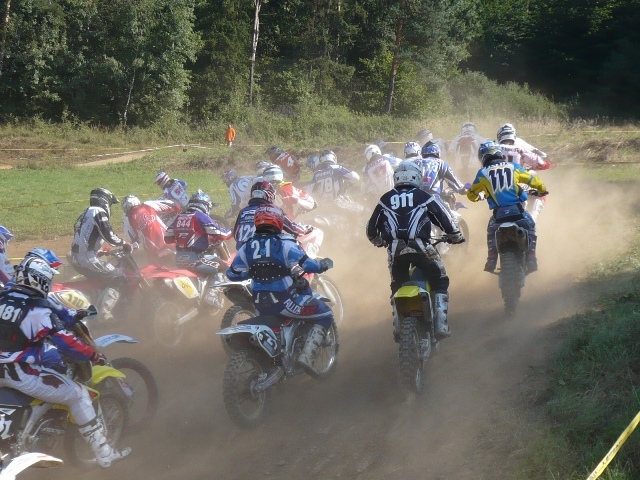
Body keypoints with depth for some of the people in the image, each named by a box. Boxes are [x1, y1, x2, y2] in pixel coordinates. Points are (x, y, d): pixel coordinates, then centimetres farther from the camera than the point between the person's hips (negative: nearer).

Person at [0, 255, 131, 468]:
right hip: (21, 373, -7)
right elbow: (65, 342, -20)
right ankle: (104, 454, 1)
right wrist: (94, 355, -7)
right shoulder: (36, 308, -17)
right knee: (78, 395, 0)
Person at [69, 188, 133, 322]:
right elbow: (109, 235, -17)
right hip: (88, 259, -10)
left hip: (76, 259, 10)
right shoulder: (99, 212, -6)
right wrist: (124, 244, -1)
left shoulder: (85, 214, 23)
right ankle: (103, 311, -20)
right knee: (119, 277, -8)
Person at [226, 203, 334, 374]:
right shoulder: (284, 244, -10)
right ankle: (306, 355, -9)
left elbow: (232, 274, 12)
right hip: (284, 301, -6)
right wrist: (323, 264, 5)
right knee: (325, 315, 5)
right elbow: (308, 265, -16)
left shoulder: (247, 247, 5)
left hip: (259, 303, 6)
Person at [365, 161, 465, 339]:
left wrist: (380, 242, 42)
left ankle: (398, 325, 12)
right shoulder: (423, 197, 8)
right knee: (440, 282, 12)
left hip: (395, 250, 2)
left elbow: (371, 229, 22)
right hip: (421, 248, -2)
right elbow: (444, 219, 9)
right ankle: (440, 325, 0)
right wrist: (456, 236, 27)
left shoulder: (385, 199, 15)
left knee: (397, 286, 23)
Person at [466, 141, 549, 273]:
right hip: (517, 210, 0)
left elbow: (471, 195, 18)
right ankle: (531, 260, 12)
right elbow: (533, 180, 16)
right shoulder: (514, 167, 8)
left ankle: (491, 261, 17)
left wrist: (480, 196, 43)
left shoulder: (482, 174, 7)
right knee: (530, 229, 24)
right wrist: (542, 190, 38)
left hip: (499, 213, 1)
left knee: (491, 232, 29)